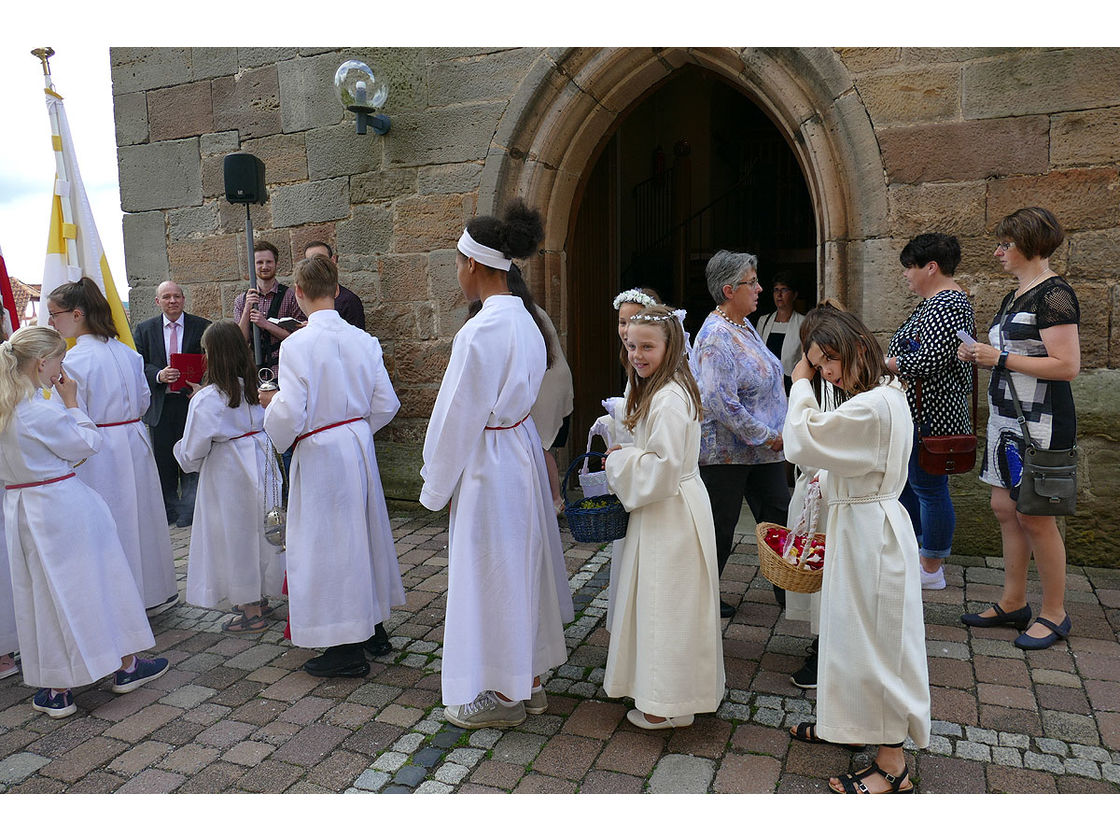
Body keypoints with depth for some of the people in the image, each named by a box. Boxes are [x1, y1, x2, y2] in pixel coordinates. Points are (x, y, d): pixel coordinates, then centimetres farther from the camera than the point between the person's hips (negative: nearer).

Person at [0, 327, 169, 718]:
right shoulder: (44, 411, -22)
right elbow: (86, 443, -10)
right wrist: (71, 402, -5)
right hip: (65, 506, -7)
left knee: (43, 593, 13)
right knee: (96, 582, 9)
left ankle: (55, 689, 20)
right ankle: (125, 666, 25)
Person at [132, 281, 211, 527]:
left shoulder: (202, 327, 3)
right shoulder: (143, 329, 8)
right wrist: (159, 375, -17)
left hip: (191, 402, -2)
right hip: (159, 404, 2)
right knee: (163, 461, 9)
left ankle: (188, 513, 10)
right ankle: (170, 512, 23)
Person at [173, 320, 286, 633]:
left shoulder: (208, 399, -18)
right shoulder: (252, 387, 0)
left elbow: (193, 450, -14)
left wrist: (185, 457, 10)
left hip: (228, 473, -6)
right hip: (260, 463, 6)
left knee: (236, 536, 5)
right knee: (258, 529, 18)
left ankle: (252, 613, 15)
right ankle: (260, 595, 34)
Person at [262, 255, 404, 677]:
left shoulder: (297, 344, -17)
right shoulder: (364, 340, -1)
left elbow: (290, 415, -20)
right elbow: (386, 404, 2)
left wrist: (271, 403, 2)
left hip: (319, 453, -6)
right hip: (361, 448, 6)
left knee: (327, 543, 5)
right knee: (363, 532, 19)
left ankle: (348, 648, 15)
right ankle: (373, 628, 34)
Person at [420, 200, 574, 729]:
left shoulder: (479, 332, -22)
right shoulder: (525, 320, 5)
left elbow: (458, 418, -18)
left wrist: (437, 487, -5)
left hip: (488, 464, -9)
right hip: (523, 449, 9)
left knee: (489, 572, 5)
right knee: (520, 565, 18)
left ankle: (503, 695, 22)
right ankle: (529, 681, 34)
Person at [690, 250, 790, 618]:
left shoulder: (744, 326, 10)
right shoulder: (716, 337, -20)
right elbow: (721, 403, -27)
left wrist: (774, 436, 15)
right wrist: (767, 436, -19)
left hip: (761, 448, 9)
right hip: (727, 452, -9)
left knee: (778, 518, 13)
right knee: (719, 531, 4)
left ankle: (787, 589, 26)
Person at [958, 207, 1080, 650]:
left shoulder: (1054, 294, -14)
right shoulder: (1015, 295, 15)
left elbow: (1067, 365, -22)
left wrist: (1001, 358, -20)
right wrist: (978, 355, 6)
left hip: (1039, 424, -9)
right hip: (1006, 417, 9)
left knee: (1035, 517, -1)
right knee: (1005, 508, 12)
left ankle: (1054, 614, 15)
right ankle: (1013, 603, 24)